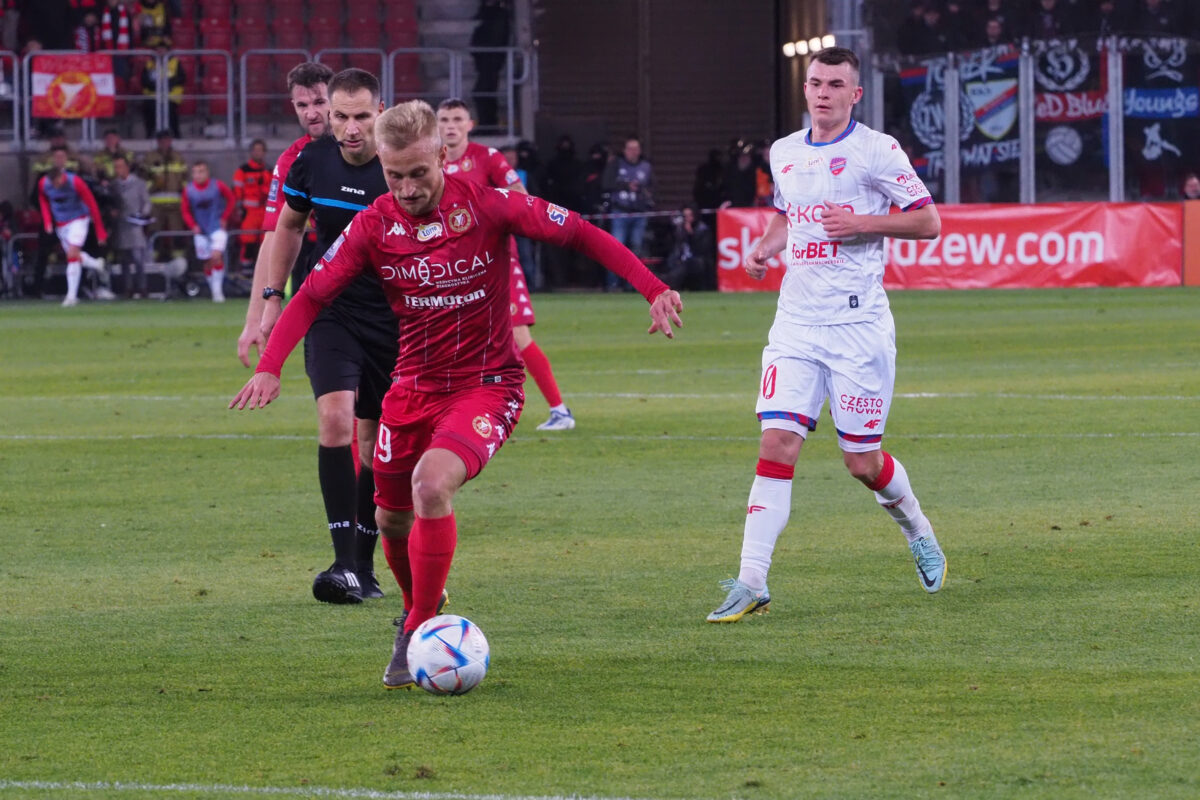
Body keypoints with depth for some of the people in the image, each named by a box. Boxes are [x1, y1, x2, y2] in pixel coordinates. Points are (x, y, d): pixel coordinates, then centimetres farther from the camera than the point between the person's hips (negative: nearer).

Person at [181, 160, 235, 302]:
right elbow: (185, 210, 8)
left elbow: (231, 199, 6)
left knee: (216, 256, -20)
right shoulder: (188, 190, -3)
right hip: (200, 231, 3)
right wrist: (193, 225, -6)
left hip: (217, 227, -3)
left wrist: (225, 218, 0)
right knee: (207, 262, 4)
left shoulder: (217, 186, -8)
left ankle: (218, 289, -14)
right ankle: (215, 293, 17)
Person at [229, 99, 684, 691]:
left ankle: (419, 636, -15)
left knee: (431, 485, -28)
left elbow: (581, 235, -9)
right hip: (413, 386, 5)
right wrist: (270, 366, -17)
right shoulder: (374, 226, -7)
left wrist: (653, 289, -17)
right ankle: (418, 611, 43)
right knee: (392, 518, 11)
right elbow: (312, 295, -3)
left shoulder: (487, 207, -15)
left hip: (487, 382, -4)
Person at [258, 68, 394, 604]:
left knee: (376, 440, 7)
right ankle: (344, 564, -24)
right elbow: (289, 225, 15)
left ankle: (363, 566, 23)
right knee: (335, 419, -20)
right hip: (331, 313, 1)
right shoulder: (311, 163, -4)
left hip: (394, 319, -1)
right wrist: (273, 297, 12)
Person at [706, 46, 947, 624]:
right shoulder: (784, 153, 12)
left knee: (862, 461, 1)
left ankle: (919, 533, 33)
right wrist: (765, 249, 8)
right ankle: (751, 581, -13)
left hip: (858, 323, -4)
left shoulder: (876, 150, -5)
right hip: (796, 321, 4)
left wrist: (862, 223, -16)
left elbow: (928, 222, -3)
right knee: (777, 443, -10)